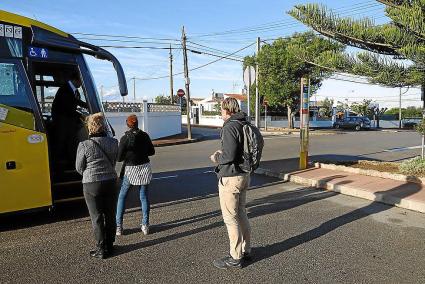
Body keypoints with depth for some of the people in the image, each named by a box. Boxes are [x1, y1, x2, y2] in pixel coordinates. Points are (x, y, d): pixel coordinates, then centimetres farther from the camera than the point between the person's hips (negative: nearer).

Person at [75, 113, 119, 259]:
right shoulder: (113, 142, -4)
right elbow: (114, 162, 6)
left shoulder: (84, 145, -15)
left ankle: (101, 250, 17)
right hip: (111, 182, 4)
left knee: (97, 218, 8)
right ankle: (109, 246, 27)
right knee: (110, 215, 15)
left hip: (92, 185, -4)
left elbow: (79, 168, -4)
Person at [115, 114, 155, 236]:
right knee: (144, 196, 11)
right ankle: (145, 225, 16)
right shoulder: (145, 135, -2)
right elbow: (152, 152, 7)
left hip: (130, 169, -3)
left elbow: (119, 158, -11)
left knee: (122, 196, 12)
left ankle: (118, 226, 12)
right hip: (145, 168, 3)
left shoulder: (125, 138, -12)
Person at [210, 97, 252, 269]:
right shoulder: (245, 125, 10)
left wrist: (217, 158, -6)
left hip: (230, 178, -9)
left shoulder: (230, 127, -18)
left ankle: (235, 258, 13)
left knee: (230, 218, 2)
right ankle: (246, 250, 32)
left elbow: (229, 155, -25)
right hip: (244, 175, 10)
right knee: (241, 214, 19)